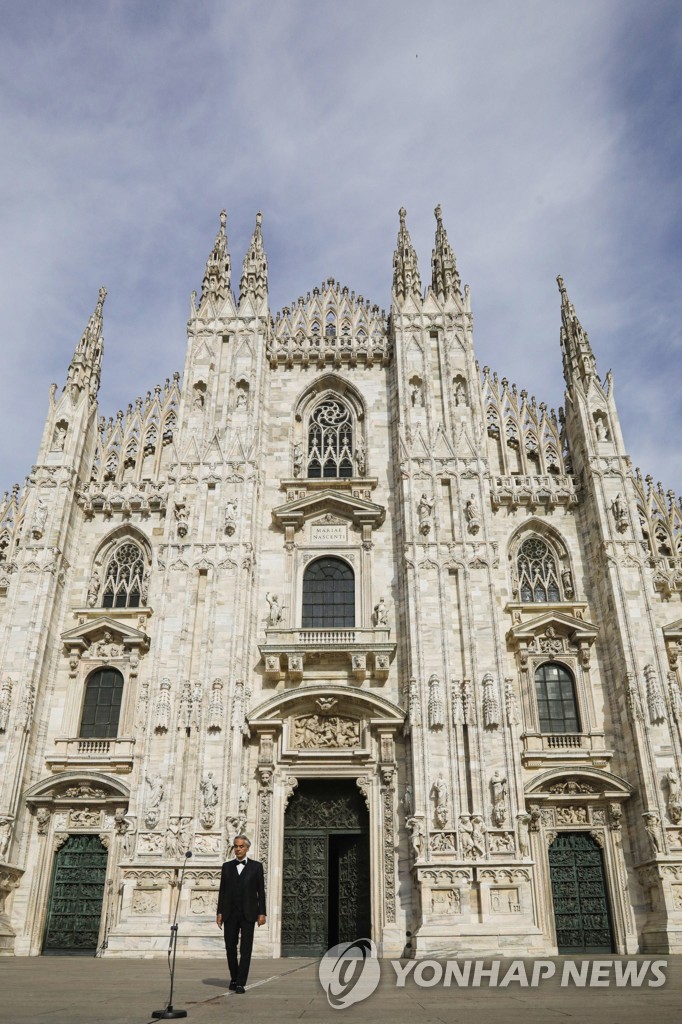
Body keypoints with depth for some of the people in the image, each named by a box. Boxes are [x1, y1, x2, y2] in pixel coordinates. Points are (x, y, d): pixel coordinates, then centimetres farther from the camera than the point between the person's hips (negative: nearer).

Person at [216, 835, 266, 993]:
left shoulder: (256, 866, 3)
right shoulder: (227, 866, 9)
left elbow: (261, 891, 1)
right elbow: (222, 890, 9)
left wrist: (262, 913, -5)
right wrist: (219, 912, 3)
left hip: (248, 914, -2)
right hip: (230, 913, 2)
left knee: (245, 949, -4)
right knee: (230, 947, 7)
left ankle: (241, 983, 1)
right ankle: (234, 978, 26)